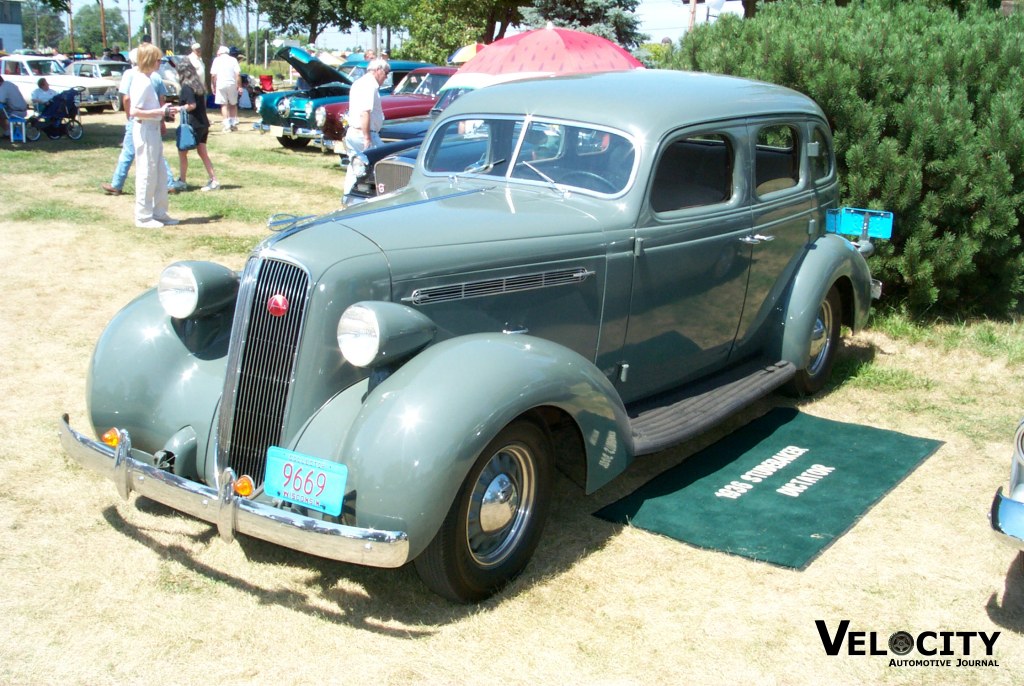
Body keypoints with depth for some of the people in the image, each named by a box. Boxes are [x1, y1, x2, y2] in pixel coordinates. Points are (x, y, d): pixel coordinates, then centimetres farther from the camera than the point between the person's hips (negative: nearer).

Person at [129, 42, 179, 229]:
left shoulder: (147, 80, 12)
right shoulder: (142, 82, -17)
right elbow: (135, 111, -24)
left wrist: (163, 111, 8)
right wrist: (161, 112, -21)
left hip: (153, 131, 10)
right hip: (145, 132, -10)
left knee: (160, 174, 14)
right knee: (147, 175, -2)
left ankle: (159, 213, 22)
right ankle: (143, 217, 6)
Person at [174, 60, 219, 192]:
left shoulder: (186, 87, -14)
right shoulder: (198, 85, 11)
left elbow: (192, 105, -23)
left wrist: (179, 108, -11)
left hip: (192, 125, -8)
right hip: (203, 124, 8)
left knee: (182, 152, 5)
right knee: (203, 153, 10)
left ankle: (182, 181, 10)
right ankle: (213, 180, 6)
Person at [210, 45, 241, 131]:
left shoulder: (217, 60, 3)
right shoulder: (233, 60, 4)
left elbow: (213, 75, -2)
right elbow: (238, 74, -6)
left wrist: (214, 86, 6)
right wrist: (239, 86, -3)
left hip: (221, 85, -1)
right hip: (232, 84, 1)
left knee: (224, 105, 3)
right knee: (233, 104, 15)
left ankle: (226, 125, -3)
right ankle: (234, 124, 13)